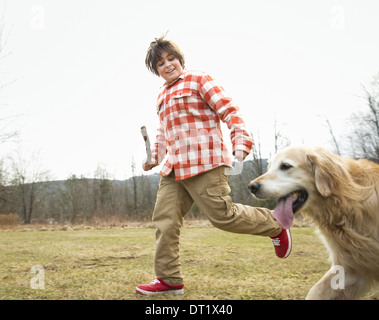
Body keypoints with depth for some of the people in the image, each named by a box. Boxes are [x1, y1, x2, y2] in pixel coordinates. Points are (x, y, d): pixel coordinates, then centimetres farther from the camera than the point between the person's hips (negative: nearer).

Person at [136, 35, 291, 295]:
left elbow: (229, 110, -5)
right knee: (164, 220, 0)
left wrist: (240, 144, -15)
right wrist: (154, 158, 20)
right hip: (174, 168, 8)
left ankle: (275, 227, 15)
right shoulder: (163, 96, 25)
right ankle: (169, 279, 8)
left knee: (222, 215, -9)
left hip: (204, 164, -7)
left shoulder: (198, 80, 2)